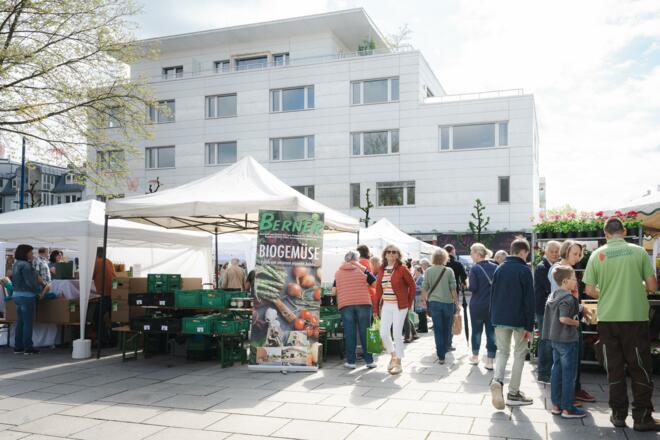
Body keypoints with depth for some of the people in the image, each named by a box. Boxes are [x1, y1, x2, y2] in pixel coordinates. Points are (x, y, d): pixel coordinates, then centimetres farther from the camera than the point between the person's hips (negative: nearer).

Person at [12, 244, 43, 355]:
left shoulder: (16, 265, 13)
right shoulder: (25, 265, -16)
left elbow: (13, 280, 19)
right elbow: (30, 282, -19)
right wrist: (40, 289, -5)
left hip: (16, 295, 9)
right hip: (27, 296, -9)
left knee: (20, 322, 13)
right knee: (28, 323, -3)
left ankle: (18, 347, 16)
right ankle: (28, 348, 1)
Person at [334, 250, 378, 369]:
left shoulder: (338, 272, 11)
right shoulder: (362, 270, 5)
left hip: (345, 305, 1)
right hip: (363, 303, -1)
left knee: (350, 334, 4)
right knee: (365, 332, 5)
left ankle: (350, 361, 5)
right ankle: (369, 360, 9)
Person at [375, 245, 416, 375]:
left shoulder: (402, 268, -7)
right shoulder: (382, 269, 8)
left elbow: (412, 285, -2)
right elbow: (378, 288, 9)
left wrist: (409, 302, 0)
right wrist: (376, 306, 4)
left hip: (399, 306, -5)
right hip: (386, 306, 5)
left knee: (397, 334, -3)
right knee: (383, 333, 3)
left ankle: (398, 363, 10)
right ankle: (393, 355, 29)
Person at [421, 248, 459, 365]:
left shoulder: (429, 271, 0)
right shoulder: (449, 271, -4)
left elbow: (424, 288, 4)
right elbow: (453, 289, -4)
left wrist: (423, 300, 19)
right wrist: (456, 303, 5)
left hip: (434, 302, 1)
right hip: (448, 302, -1)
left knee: (438, 329, 3)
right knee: (447, 328, 17)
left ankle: (441, 356, 0)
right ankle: (445, 349, 28)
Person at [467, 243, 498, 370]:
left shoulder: (475, 268, -12)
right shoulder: (495, 267, 0)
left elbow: (473, 288, -16)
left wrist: (467, 284, 3)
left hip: (477, 305, -3)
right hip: (493, 305, 3)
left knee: (476, 331, 12)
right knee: (491, 332, 5)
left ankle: (475, 357, 25)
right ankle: (490, 360, 5)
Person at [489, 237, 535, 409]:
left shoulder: (499, 268, 7)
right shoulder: (524, 270, -9)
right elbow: (529, 300, -12)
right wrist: (530, 326, -8)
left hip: (500, 319, 4)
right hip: (519, 320, -4)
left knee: (502, 351, 13)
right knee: (519, 354, 9)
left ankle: (497, 380, -14)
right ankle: (513, 393, 10)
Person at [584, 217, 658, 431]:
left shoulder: (597, 255, -1)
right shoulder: (638, 251, -4)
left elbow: (589, 290, -1)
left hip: (607, 319, 2)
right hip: (636, 318, -1)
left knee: (614, 368, 11)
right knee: (640, 369, 8)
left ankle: (618, 414, 17)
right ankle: (642, 417, 10)